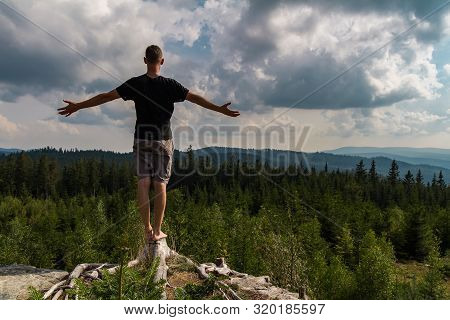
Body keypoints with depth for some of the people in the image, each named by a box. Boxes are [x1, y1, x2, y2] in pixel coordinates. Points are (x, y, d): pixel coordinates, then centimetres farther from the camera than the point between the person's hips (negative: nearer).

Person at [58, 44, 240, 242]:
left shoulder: (135, 84, 0)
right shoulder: (170, 85, -3)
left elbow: (106, 96, 2)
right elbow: (195, 98, -4)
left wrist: (78, 106, 12)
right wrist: (220, 109, 2)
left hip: (142, 138, 1)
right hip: (163, 139, -1)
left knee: (143, 183, 4)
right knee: (160, 185, 3)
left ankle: (148, 230, 6)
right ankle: (157, 231, 6)